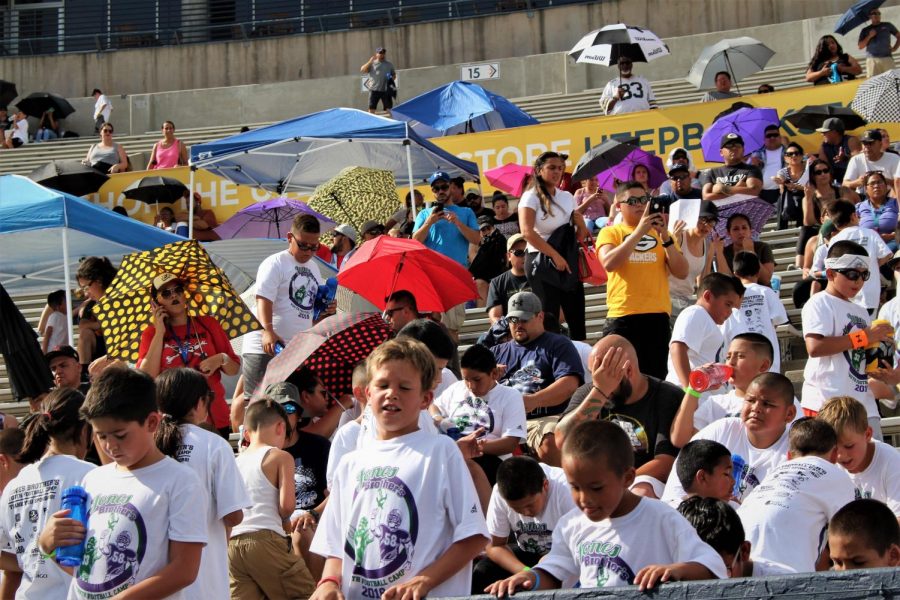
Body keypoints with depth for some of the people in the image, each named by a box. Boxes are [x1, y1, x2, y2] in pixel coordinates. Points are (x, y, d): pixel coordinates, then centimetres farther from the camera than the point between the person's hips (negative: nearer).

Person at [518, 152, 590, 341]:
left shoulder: (568, 197, 14)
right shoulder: (532, 197, -4)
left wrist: (581, 224, 0)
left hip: (569, 263, 6)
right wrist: (555, 256, -20)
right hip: (543, 263, -6)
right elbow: (527, 232, -17)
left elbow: (580, 236, 23)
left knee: (577, 320, 1)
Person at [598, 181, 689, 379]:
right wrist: (639, 231, -18)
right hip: (622, 317, -3)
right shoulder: (610, 232, 7)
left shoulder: (661, 234, 16)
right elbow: (609, 263, -14)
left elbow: (682, 272, 6)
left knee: (655, 377, 3)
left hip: (658, 316, 3)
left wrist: (666, 239, -8)